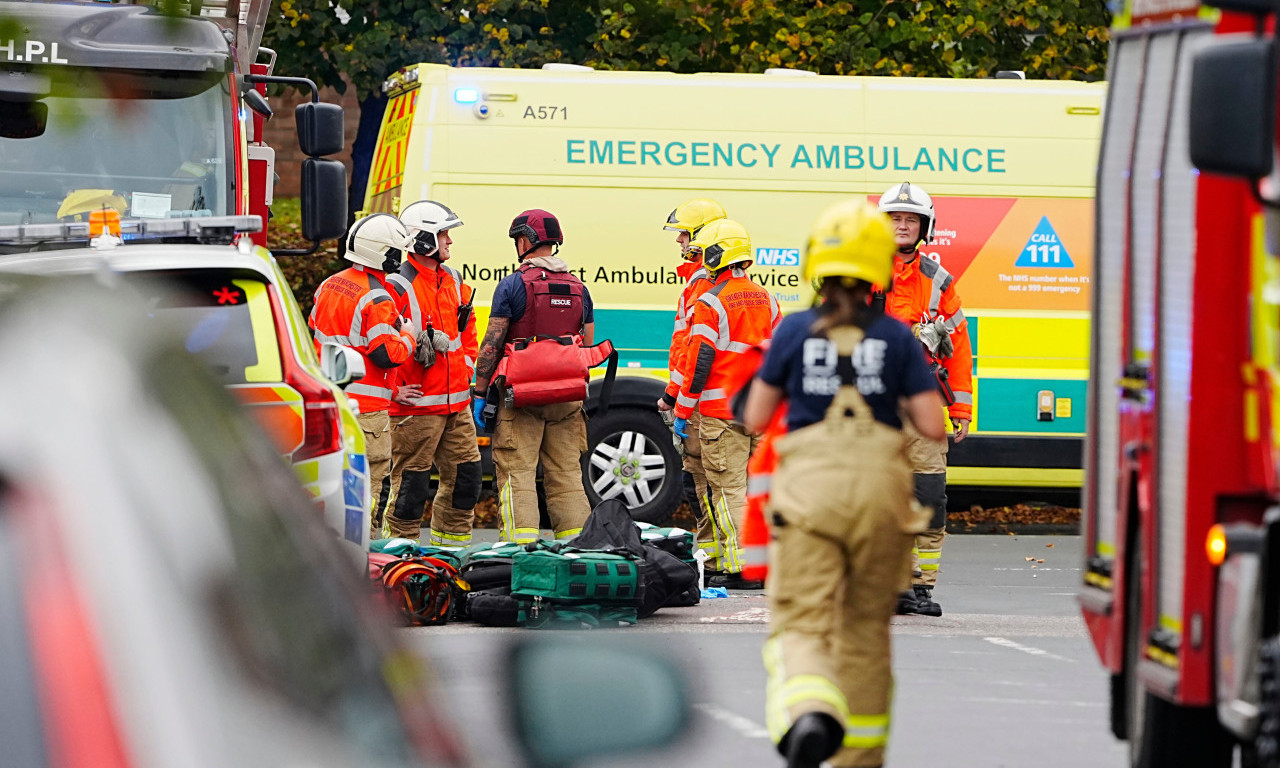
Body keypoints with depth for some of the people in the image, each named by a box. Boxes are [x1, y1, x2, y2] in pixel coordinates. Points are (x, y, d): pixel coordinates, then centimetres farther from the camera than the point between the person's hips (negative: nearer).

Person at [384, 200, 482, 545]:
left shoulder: (453, 281, 13)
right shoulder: (398, 288, -14)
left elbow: (466, 330, 29)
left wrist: (466, 367, 18)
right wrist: (394, 389, -15)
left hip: (456, 402, 8)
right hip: (416, 406, -8)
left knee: (465, 474, 11)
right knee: (411, 481, -4)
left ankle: (452, 541, 22)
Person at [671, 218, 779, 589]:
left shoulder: (710, 304, -12)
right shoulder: (765, 299, 11)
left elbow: (699, 362, -13)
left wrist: (683, 411, -6)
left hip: (721, 411, -7)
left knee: (728, 488, -4)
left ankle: (738, 568, -8)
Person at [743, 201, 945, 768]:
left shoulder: (795, 331, 2)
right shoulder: (896, 338, 2)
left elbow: (755, 419, 9)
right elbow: (934, 428, -1)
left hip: (809, 487, -2)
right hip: (879, 487, 2)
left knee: (801, 623, -5)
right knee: (867, 625, 18)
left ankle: (808, 712, -38)